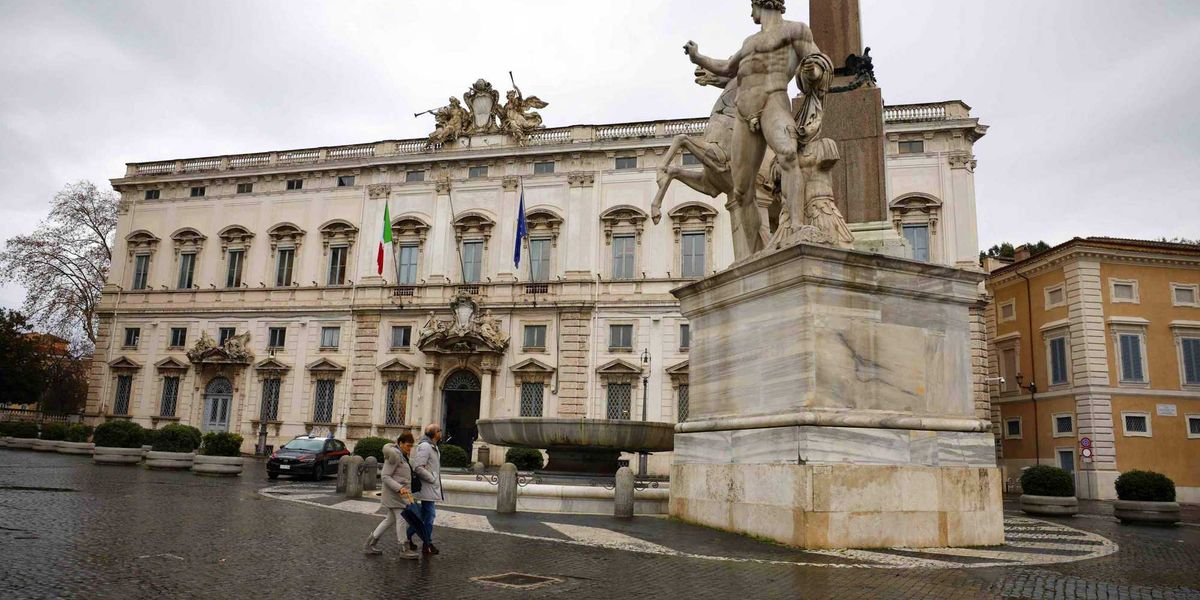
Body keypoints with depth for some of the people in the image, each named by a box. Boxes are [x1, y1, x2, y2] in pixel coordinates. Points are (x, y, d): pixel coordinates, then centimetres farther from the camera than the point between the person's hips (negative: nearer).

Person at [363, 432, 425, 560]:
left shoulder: (402, 455, 14)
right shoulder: (394, 455, -16)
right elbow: (384, 476, -19)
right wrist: (399, 488, -26)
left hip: (401, 493, 10)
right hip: (394, 494, -10)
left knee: (391, 519, 14)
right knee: (402, 519, -5)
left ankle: (370, 544, 21)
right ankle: (404, 549, 2)